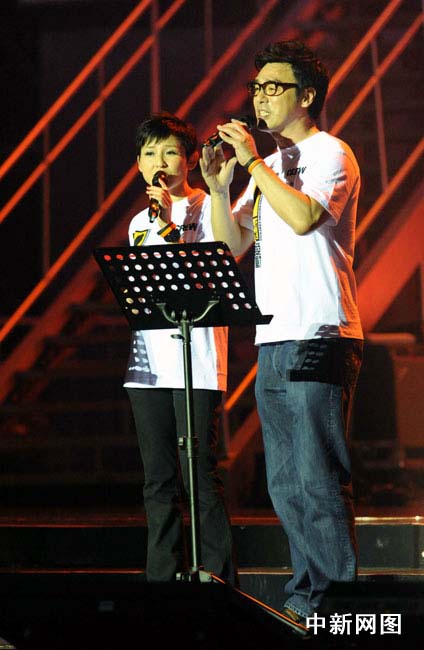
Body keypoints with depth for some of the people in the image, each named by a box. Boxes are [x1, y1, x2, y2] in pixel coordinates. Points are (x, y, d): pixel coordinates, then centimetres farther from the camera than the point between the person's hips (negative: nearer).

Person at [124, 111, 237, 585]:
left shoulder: (206, 207, 0)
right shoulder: (139, 222, 19)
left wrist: (169, 226, -15)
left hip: (197, 363, -6)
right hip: (148, 363, 6)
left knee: (200, 475, -10)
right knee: (158, 480, 7)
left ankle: (218, 579, -8)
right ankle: (162, 581, 11)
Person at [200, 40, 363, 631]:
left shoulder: (329, 154, -3)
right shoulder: (271, 166, 21)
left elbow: (305, 217, -21)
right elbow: (234, 246, 18)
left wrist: (252, 162, -14)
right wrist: (219, 188, 3)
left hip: (319, 339, -9)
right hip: (272, 343, 9)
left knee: (318, 482, -11)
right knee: (285, 485, 10)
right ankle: (305, 600, 15)